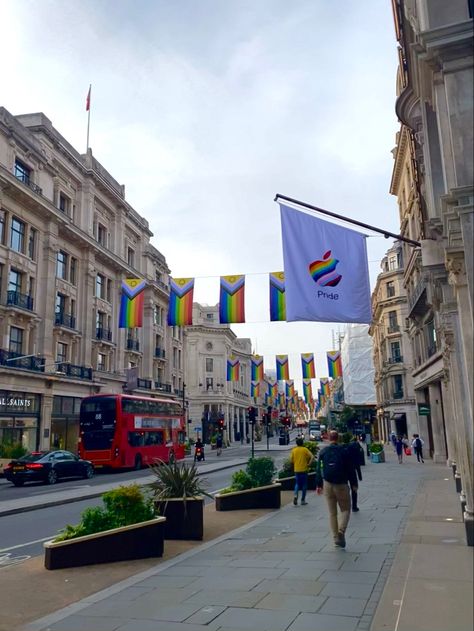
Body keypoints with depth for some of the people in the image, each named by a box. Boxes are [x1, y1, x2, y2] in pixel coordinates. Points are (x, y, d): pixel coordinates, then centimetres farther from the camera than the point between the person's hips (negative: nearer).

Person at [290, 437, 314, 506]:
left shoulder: (294, 450, 2)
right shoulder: (305, 449, -3)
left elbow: (291, 460, 2)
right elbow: (311, 457, -14)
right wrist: (309, 464, -6)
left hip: (296, 470, 2)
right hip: (304, 470, -2)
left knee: (297, 484, 15)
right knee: (304, 485, 8)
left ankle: (295, 495, -9)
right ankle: (303, 500, 9)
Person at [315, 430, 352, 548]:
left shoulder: (323, 451, 2)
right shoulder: (343, 451, -6)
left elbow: (319, 469, 3)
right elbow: (349, 469, -3)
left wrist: (319, 485, 8)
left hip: (328, 484, 3)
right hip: (341, 484, -2)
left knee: (332, 512, 12)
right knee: (345, 509, 10)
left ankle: (336, 538, 12)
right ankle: (341, 530, -13)